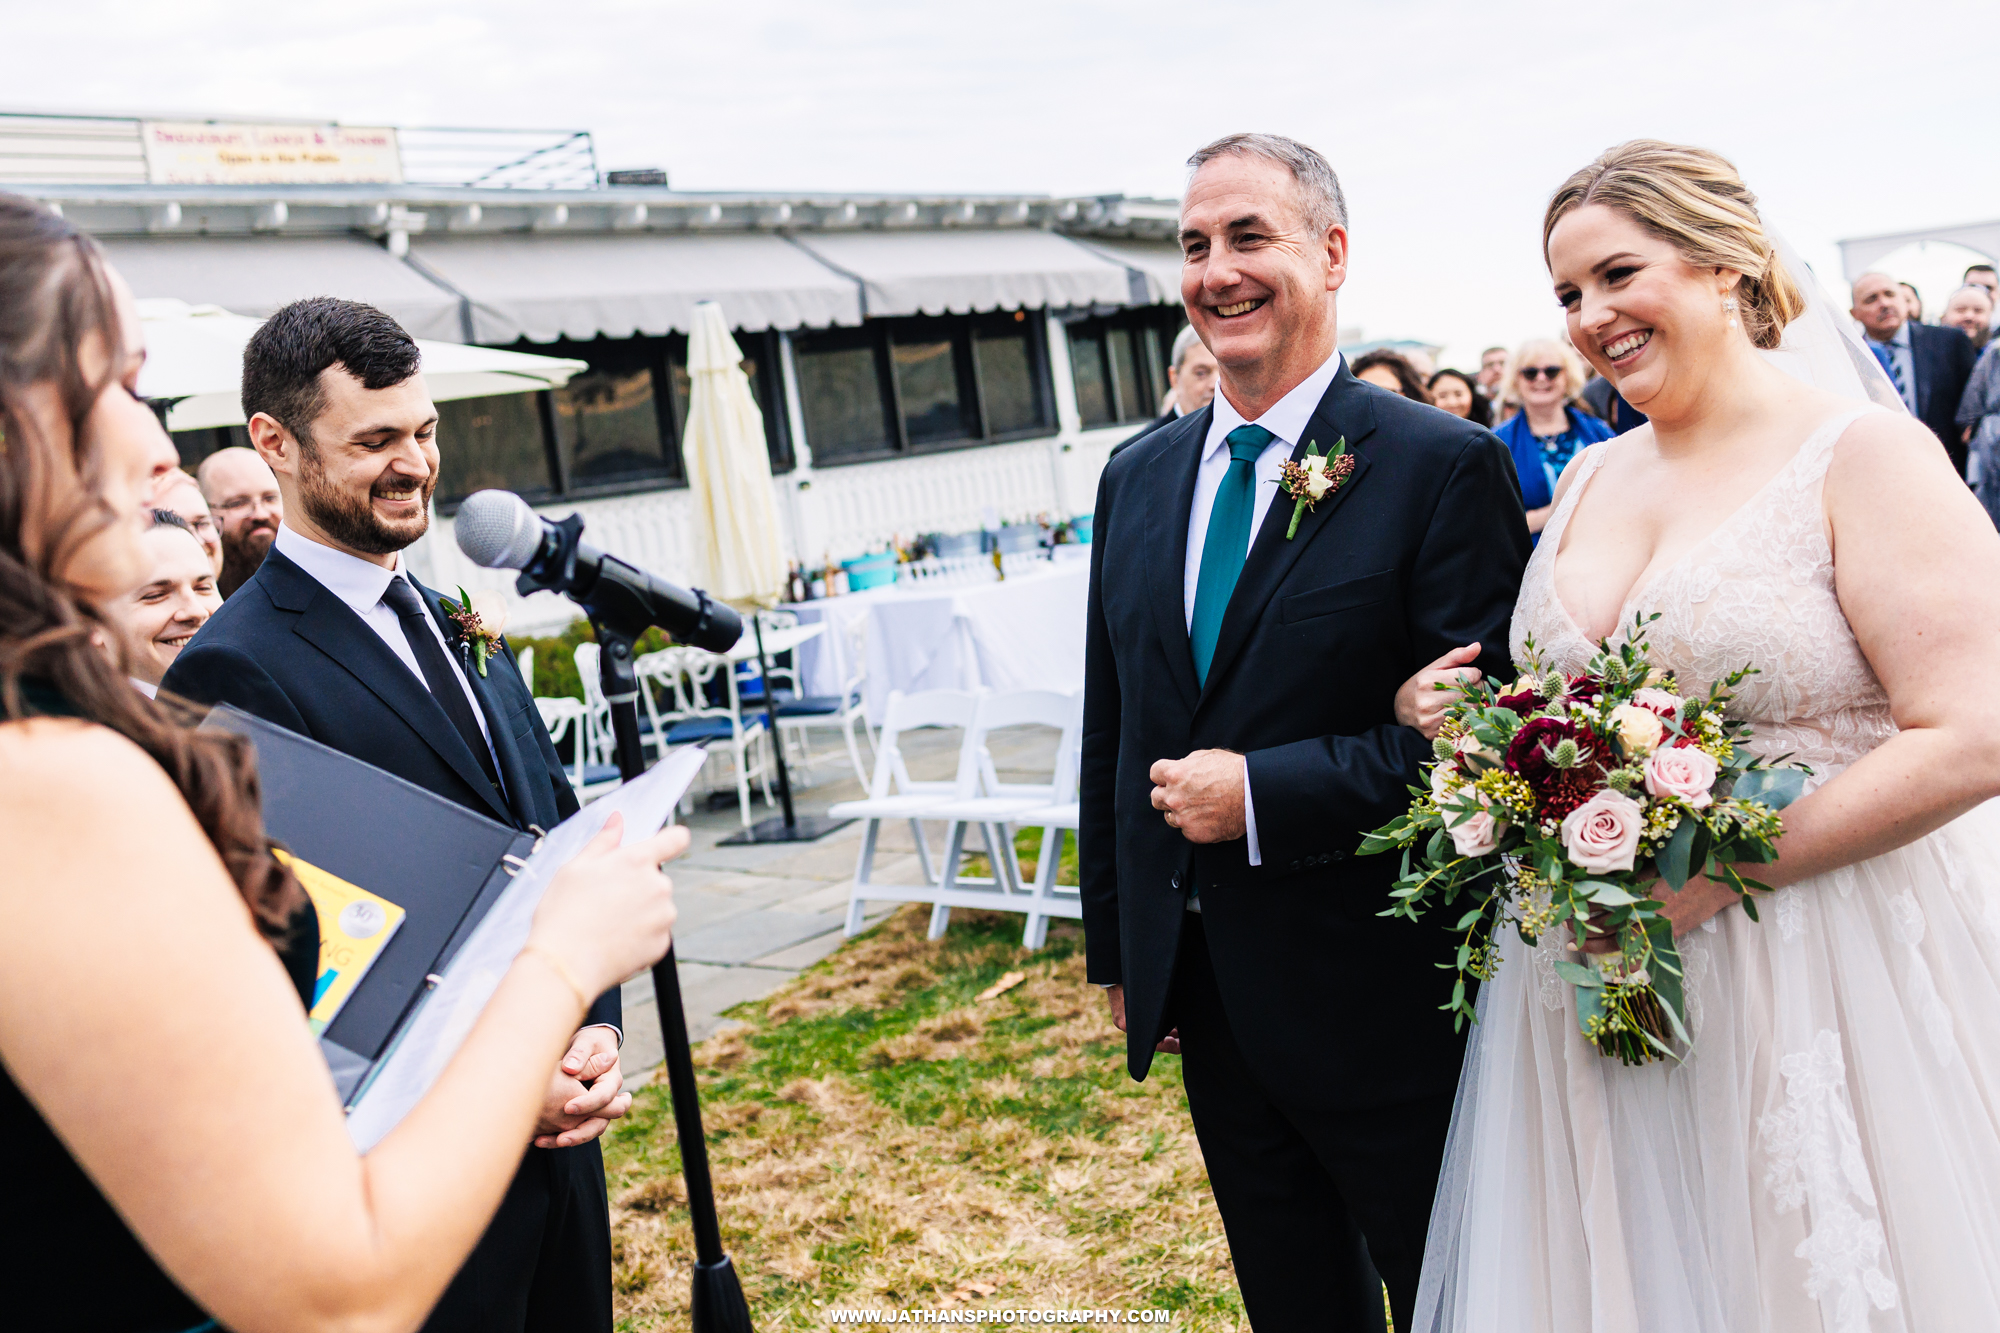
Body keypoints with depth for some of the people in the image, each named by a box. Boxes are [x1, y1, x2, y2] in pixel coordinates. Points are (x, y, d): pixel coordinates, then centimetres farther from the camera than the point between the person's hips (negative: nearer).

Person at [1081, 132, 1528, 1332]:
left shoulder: (1444, 465, -12)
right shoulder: (1138, 480, 6)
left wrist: (1262, 793, -22)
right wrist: (1116, 945, 13)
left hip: (1380, 996, -5)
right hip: (1206, 1000, 6)